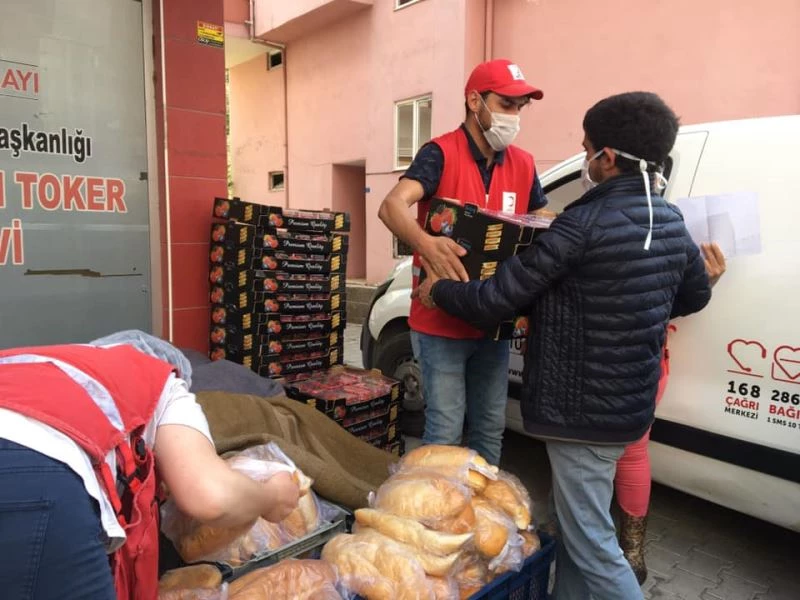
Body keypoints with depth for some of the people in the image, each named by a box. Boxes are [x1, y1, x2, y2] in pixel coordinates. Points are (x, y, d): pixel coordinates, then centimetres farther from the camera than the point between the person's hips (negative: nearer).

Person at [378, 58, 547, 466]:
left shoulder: (523, 165, 7)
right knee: (445, 431, 2)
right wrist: (427, 244, -45)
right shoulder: (441, 153, -10)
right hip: (441, 323, -6)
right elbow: (392, 207, -25)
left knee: (490, 428, 18)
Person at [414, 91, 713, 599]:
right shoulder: (672, 223, 5)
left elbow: (494, 301, -20)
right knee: (578, 523, 24)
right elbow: (695, 296, 22)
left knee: (592, 542, 6)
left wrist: (438, 290, -1)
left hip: (583, 407, -9)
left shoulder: (585, 222, -21)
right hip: (632, 402, 9)